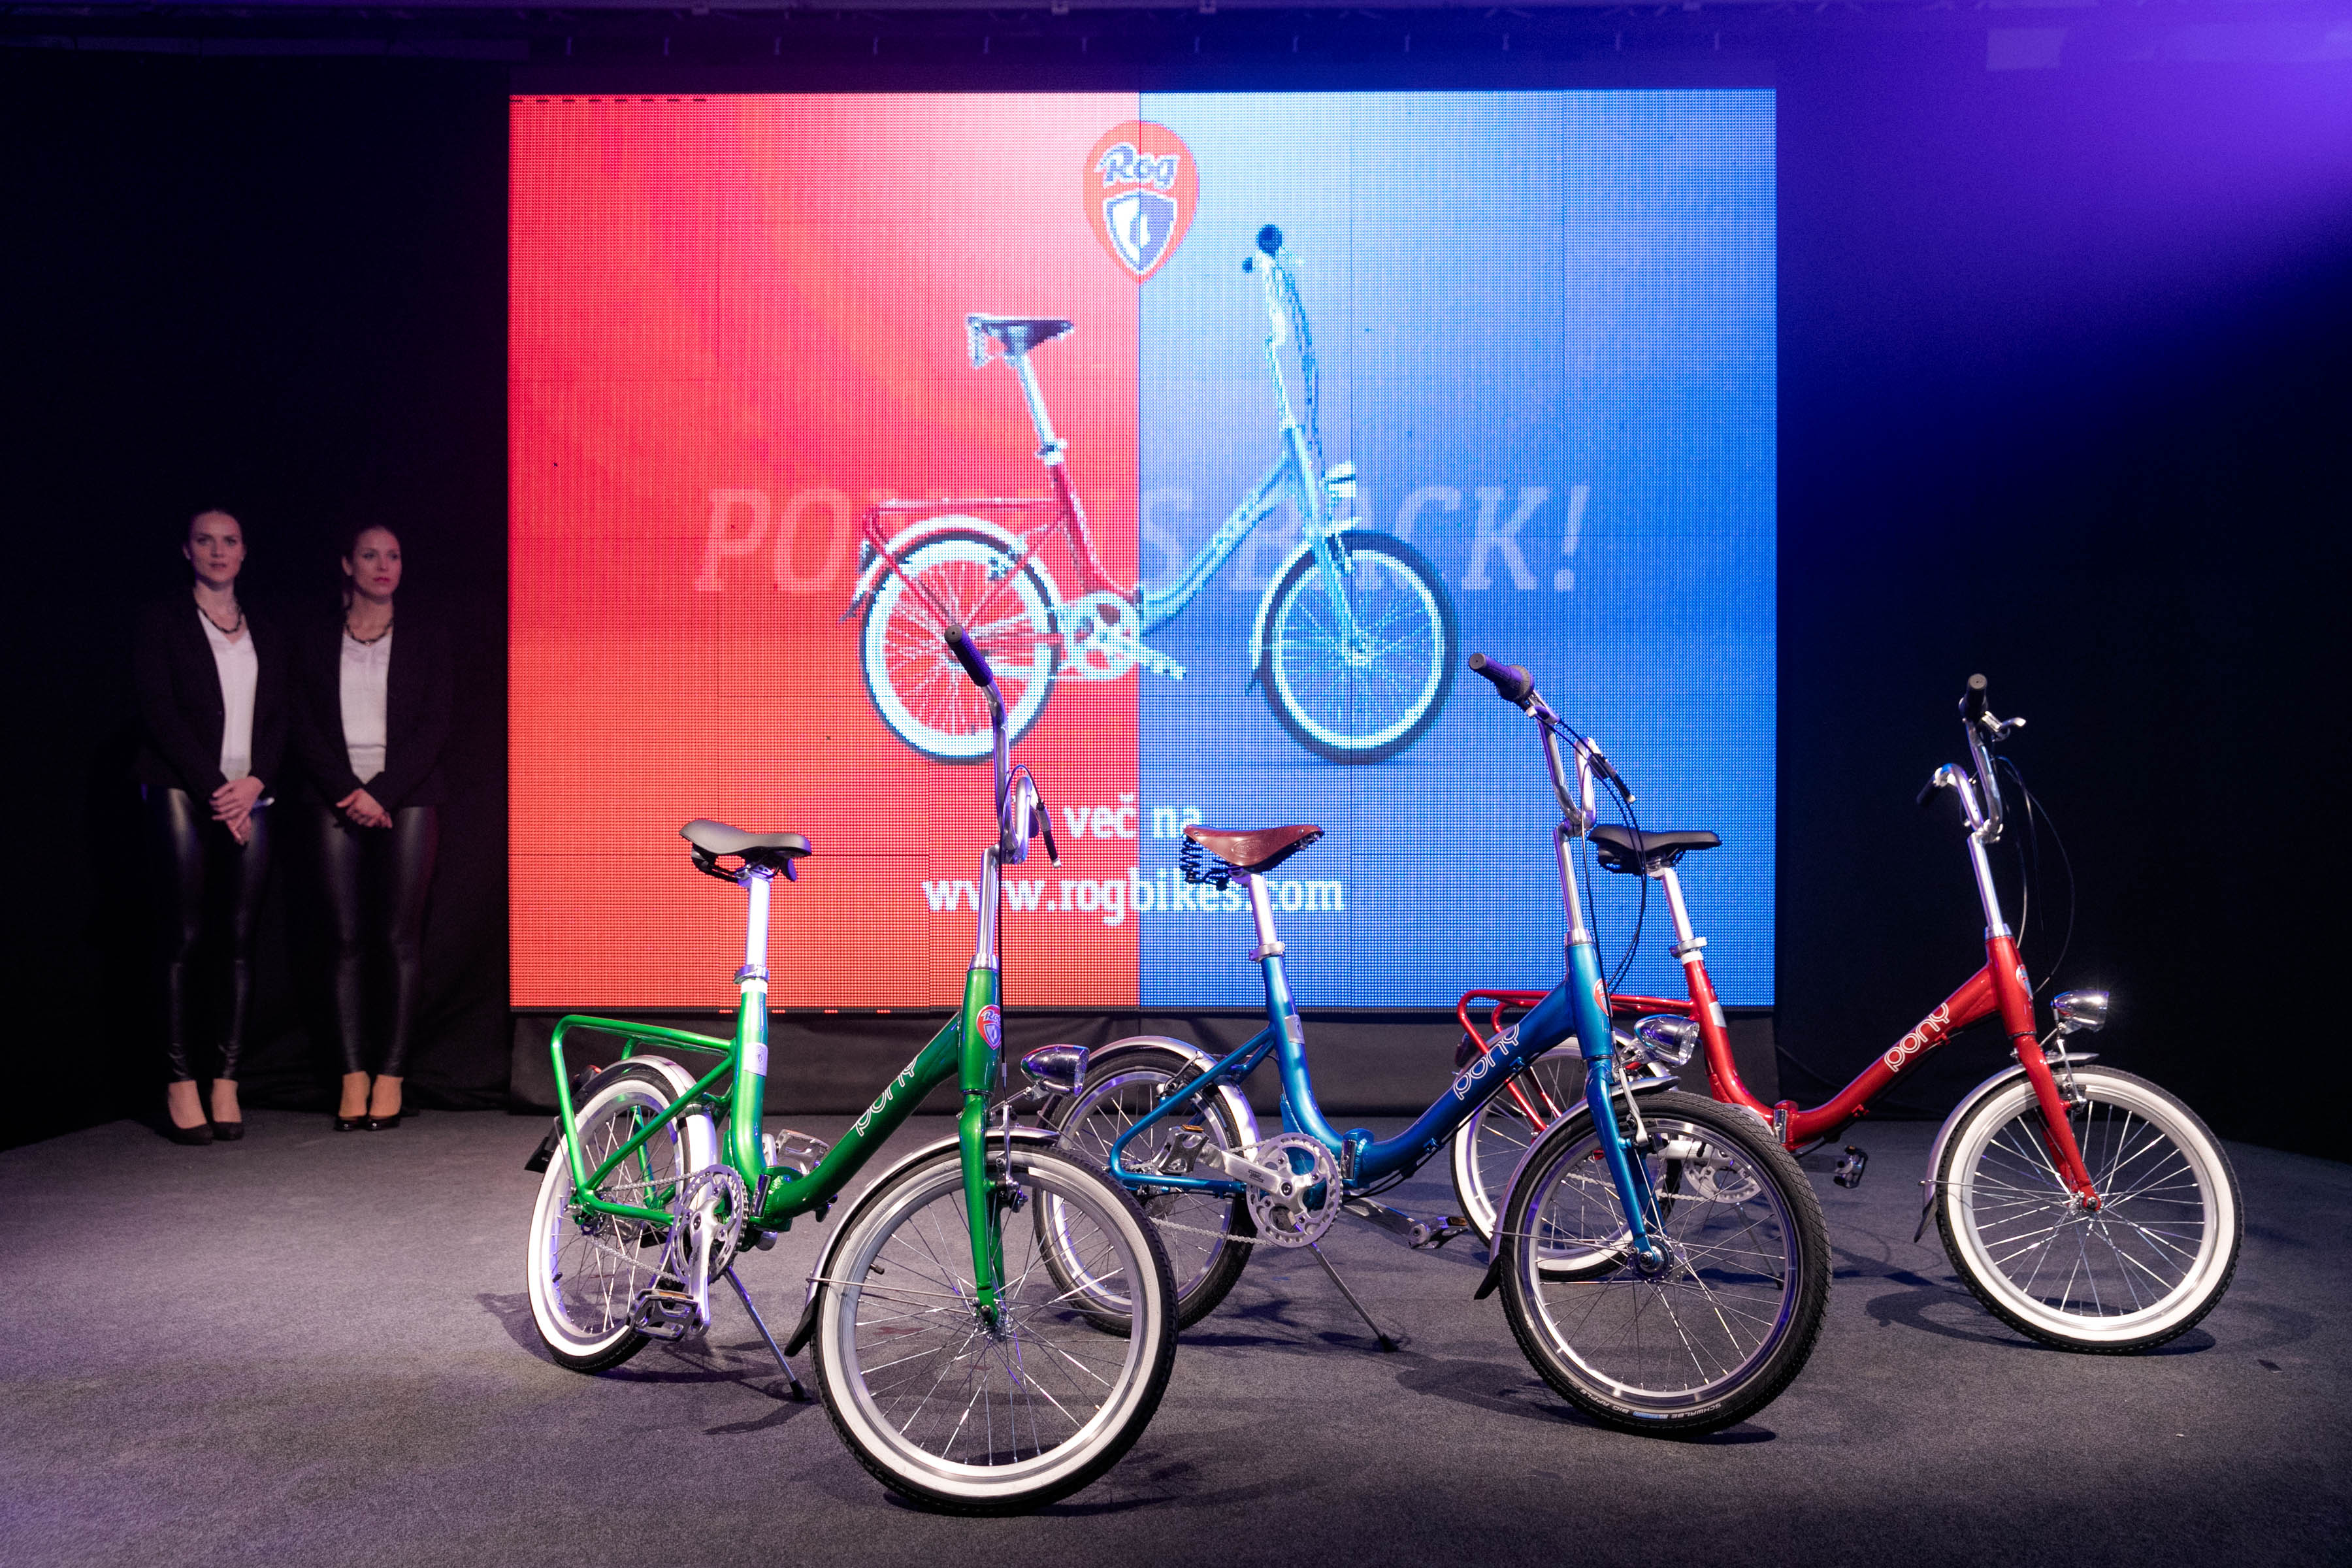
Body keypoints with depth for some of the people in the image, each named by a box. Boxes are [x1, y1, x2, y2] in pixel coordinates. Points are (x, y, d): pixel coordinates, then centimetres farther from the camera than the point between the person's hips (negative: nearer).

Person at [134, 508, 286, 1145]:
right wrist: (214, 791, -10)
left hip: (249, 799, 4)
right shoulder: (163, 623, 7)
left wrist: (254, 783, -5)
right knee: (184, 938, -7)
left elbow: (278, 720, 13)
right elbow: (160, 714, -3)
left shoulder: (265, 635, 19)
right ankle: (181, 1086, -3)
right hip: (182, 794, -3)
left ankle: (227, 1082, 0)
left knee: (242, 939, -3)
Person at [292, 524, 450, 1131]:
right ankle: (353, 1076, 1)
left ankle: (391, 1076, -3)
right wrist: (349, 792, -10)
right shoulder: (318, 647, 13)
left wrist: (382, 791, -9)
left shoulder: (423, 638, 9)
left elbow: (433, 725, 1)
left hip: (407, 799, -1)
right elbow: (306, 730, 5)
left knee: (401, 938, -6)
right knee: (346, 939, -2)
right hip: (339, 801, 1)